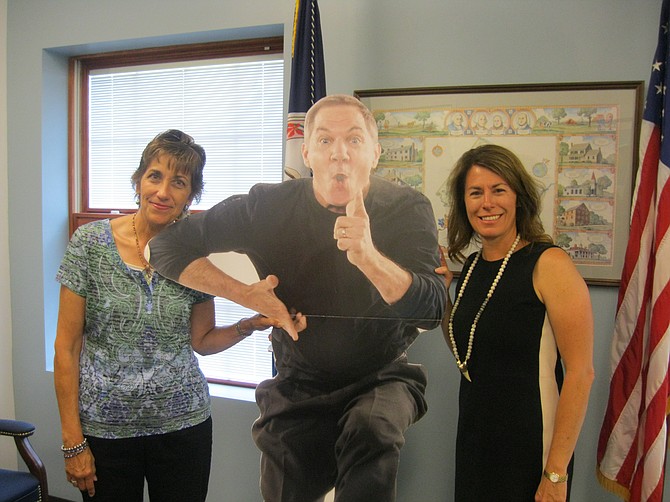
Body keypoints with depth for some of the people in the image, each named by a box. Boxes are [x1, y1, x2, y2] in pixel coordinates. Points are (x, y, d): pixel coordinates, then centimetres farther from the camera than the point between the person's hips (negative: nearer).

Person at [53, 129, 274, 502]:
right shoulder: (90, 242, -9)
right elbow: (67, 347, -7)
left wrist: (250, 324, -12)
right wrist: (73, 441, -7)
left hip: (183, 424, 2)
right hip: (105, 425, -1)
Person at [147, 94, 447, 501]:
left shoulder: (407, 209, -14)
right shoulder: (269, 207, -13)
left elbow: (432, 310, -27)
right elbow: (168, 245, -8)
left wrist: (369, 257, -45)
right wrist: (246, 295, -19)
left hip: (382, 379, -1)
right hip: (299, 384, 2)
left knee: (371, 429, -33)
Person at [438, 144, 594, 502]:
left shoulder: (550, 264, -16)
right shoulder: (471, 265, 4)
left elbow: (580, 373, -18)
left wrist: (556, 473, -19)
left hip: (530, 448, -6)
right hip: (473, 440, 6)